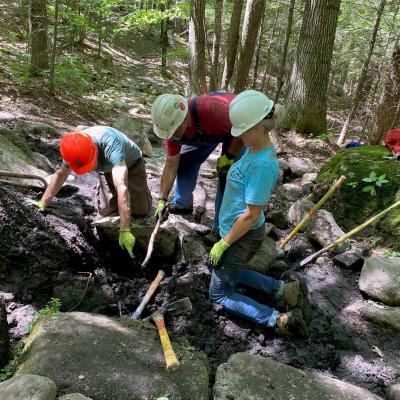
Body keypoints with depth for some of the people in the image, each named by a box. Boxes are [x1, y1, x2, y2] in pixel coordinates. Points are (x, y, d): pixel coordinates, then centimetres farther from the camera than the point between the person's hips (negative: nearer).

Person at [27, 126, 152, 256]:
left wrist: (124, 231, -57)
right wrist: (42, 203, -10)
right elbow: (60, 174, -7)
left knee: (141, 210, -9)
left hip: (131, 164, -4)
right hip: (106, 170, 4)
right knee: (105, 212, -3)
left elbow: (122, 188, -54)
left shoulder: (111, 146, -47)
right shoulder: (74, 149, -28)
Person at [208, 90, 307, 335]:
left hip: (244, 237, -10)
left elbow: (251, 215, -26)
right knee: (229, 273, 31)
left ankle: (278, 320, -1)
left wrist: (223, 243, -17)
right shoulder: (254, 150, -2)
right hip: (239, 231, 10)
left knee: (219, 293, 7)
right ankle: (280, 289, 20)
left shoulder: (263, 164, -30)